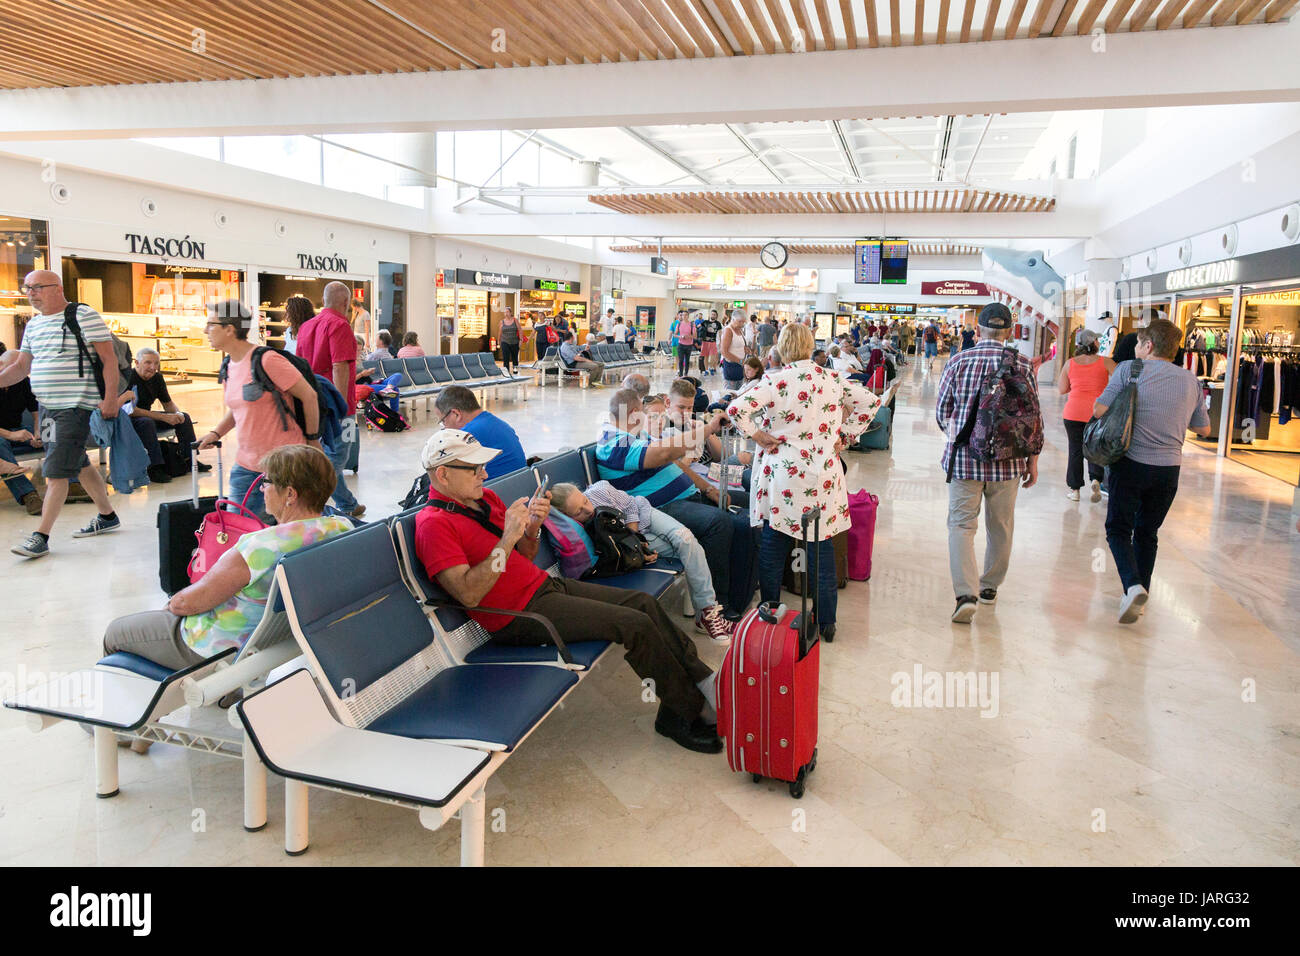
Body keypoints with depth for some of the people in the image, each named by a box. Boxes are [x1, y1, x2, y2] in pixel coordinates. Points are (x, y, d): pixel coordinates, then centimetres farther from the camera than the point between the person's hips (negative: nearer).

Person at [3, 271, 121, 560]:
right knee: (80, 465, 16)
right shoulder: (33, 325, 15)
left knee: (55, 471, -9)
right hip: (47, 406, 8)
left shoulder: (84, 315, -8)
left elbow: (109, 358, -11)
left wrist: (111, 397, -18)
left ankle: (41, 536, -5)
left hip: (75, 407, -8)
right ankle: (107, 517, 29)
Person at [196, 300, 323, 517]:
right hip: (246, 465, 8)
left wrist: (312, 439, -4)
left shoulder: (267, 360, -15)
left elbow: (309, 396, -12)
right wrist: (216, 433, 10)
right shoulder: (230, 366, 11)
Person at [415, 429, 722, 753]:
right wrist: (508, 539, -26)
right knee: (635, 625, -16)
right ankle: (693, 711, -1)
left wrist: (533, 526, -7)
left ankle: (702, 680, 6)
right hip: (519, 615, -9)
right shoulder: (434, 523, -15)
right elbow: (469, 594, -25)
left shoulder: (484, 497, 10)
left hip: (545, 584, 9)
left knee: (643, 602, -2)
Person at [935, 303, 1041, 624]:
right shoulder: (1022, 364, -2)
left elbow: (942, 412, 3)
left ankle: (966, 594, -12)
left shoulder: (957, 362, -3)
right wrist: (1033, 459, 12)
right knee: (1000, 527, 17)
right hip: (1008, 460, 1)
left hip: (964, 457, -1)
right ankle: (990, 586, 31)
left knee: (961, 525, 2)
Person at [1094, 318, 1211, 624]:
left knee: (1119, 528, 6)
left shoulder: (1129, 370, -7)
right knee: (1147, 533, 17)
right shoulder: (1190, 380, 6)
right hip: (1169, 469, 4)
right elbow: (1204, 429, 13)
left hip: (1131, 463, -4)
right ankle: (1139, 594, 22)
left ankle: (1133, 585, -15)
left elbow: (1099, 410, -14)